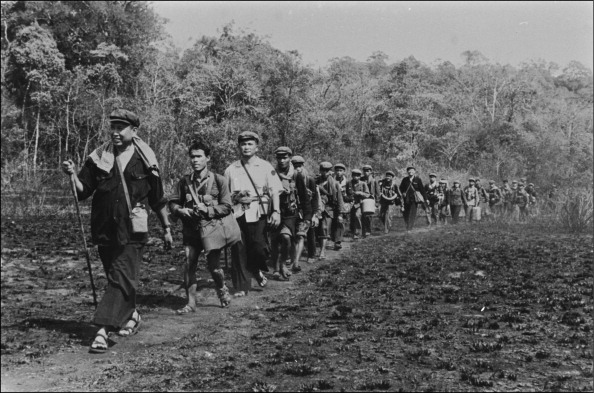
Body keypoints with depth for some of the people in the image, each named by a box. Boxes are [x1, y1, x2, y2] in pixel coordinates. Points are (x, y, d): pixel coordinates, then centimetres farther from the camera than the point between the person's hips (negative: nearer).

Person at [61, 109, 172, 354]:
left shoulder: (144, 159, -1)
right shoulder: (99, 157, 3)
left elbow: (158, 199, 7)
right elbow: (82, 191, 4)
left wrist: (166, 228, 12)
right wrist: (73, 175, -15)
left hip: (132, 231, -3)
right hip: (104, 230, 3)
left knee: (121, 279, -12)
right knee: (117, 278, 15)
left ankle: (103, 330, -14)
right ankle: (131, 315, 36)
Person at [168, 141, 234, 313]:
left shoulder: (219, 180, -2)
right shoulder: (184, 181, 7)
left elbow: (226, 207, -5)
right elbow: (173, 202, 13)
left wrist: (208, 210, -18)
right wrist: (180, 210, -8)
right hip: (191, 230, 3)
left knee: (213, 266, -4)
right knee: (188, 265, -3)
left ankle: (222, 289, 27)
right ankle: (191, 303, 6)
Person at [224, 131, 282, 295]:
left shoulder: (265, 167, 6)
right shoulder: (231, 169, 11)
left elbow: (274, 191, 1)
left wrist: (276, 211, -9)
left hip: (259, 213, -2)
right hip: (238, 213, 2)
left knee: (259, 248, -10)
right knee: (238, 250, -2)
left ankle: (257, 270, 23)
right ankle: (241, 287, 8)